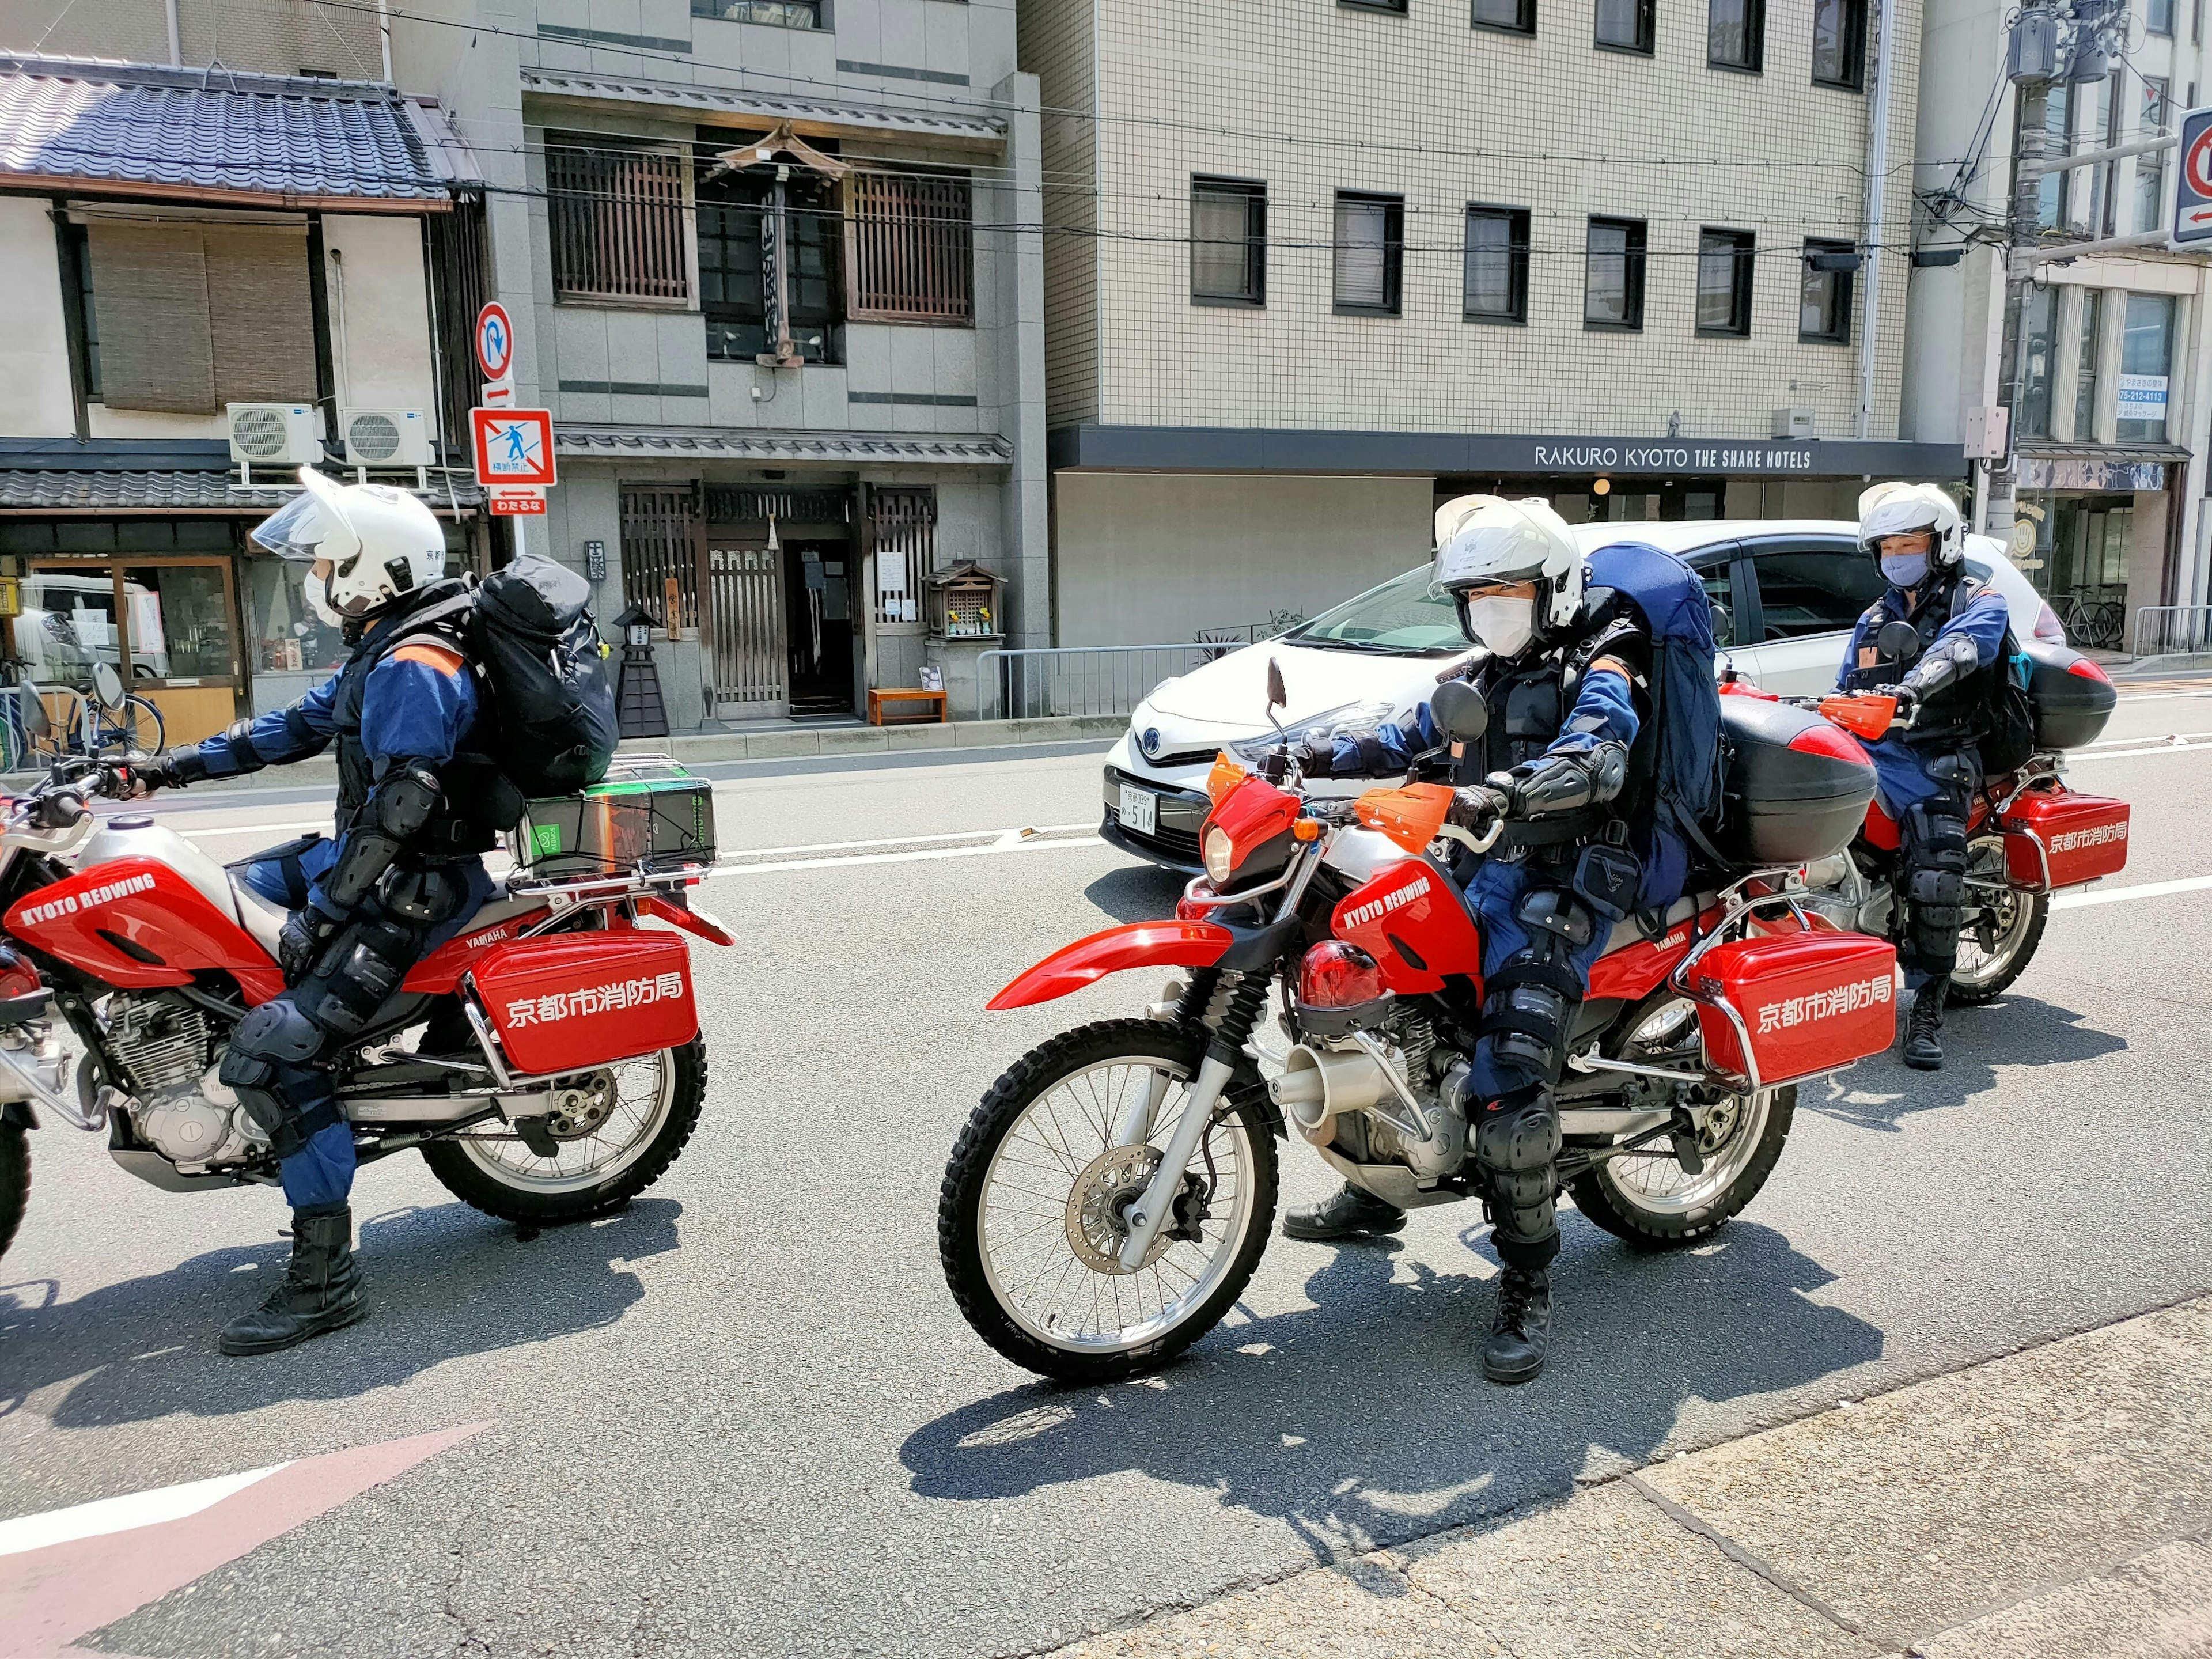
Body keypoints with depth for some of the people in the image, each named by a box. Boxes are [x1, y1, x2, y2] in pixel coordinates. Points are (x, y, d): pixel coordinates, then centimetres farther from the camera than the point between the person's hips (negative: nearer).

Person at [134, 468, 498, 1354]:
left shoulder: (413, 670, -21)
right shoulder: (384, 653, 13)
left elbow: (399, 811, -27)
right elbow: (300, 725, 24)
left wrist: (319, 915, -21)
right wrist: (185, 764, 20)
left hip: (414, 887, -11)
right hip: (368, 852, 11)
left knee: (273, 1053, -19)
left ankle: (324, 1278, -14)